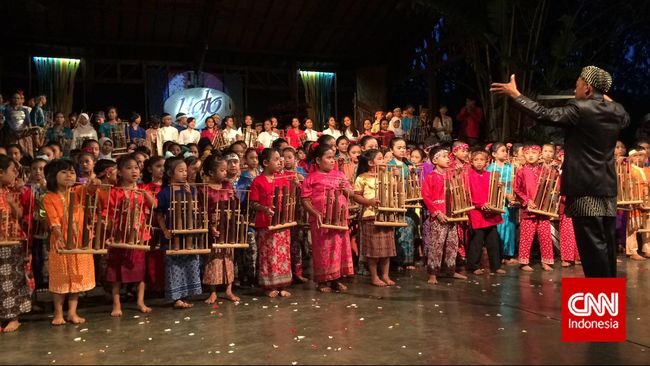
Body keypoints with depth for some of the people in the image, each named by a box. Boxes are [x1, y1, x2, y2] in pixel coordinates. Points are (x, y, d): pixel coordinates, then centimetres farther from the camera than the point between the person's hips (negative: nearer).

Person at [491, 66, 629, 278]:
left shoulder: (580, 109, -13)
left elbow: (544, 115, -18)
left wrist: (515, 94, -11)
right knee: (606, 243, 13)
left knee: (592, 244, -4)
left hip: (586, 188, -8)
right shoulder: (617, 111, 10)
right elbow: (625, 119, 33)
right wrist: (606, 98, 34)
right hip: (607, 188, 8)